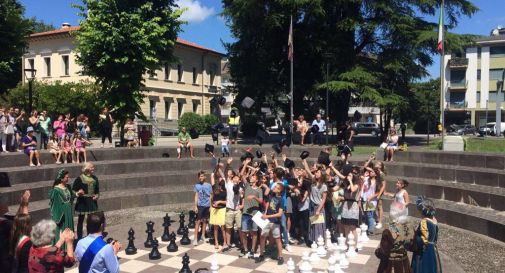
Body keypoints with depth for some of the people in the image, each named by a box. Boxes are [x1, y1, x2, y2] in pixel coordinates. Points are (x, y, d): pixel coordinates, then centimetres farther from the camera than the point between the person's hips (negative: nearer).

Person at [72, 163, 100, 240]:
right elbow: (73, 190, -5)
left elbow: (97, 190, 16)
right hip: (82, 201, -4)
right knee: (81, 220, 6)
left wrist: (97, 195, -3)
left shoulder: (95, 178, 7)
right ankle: (79, 237, 16)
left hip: (92, 201, 4)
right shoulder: (80, 178, -8)